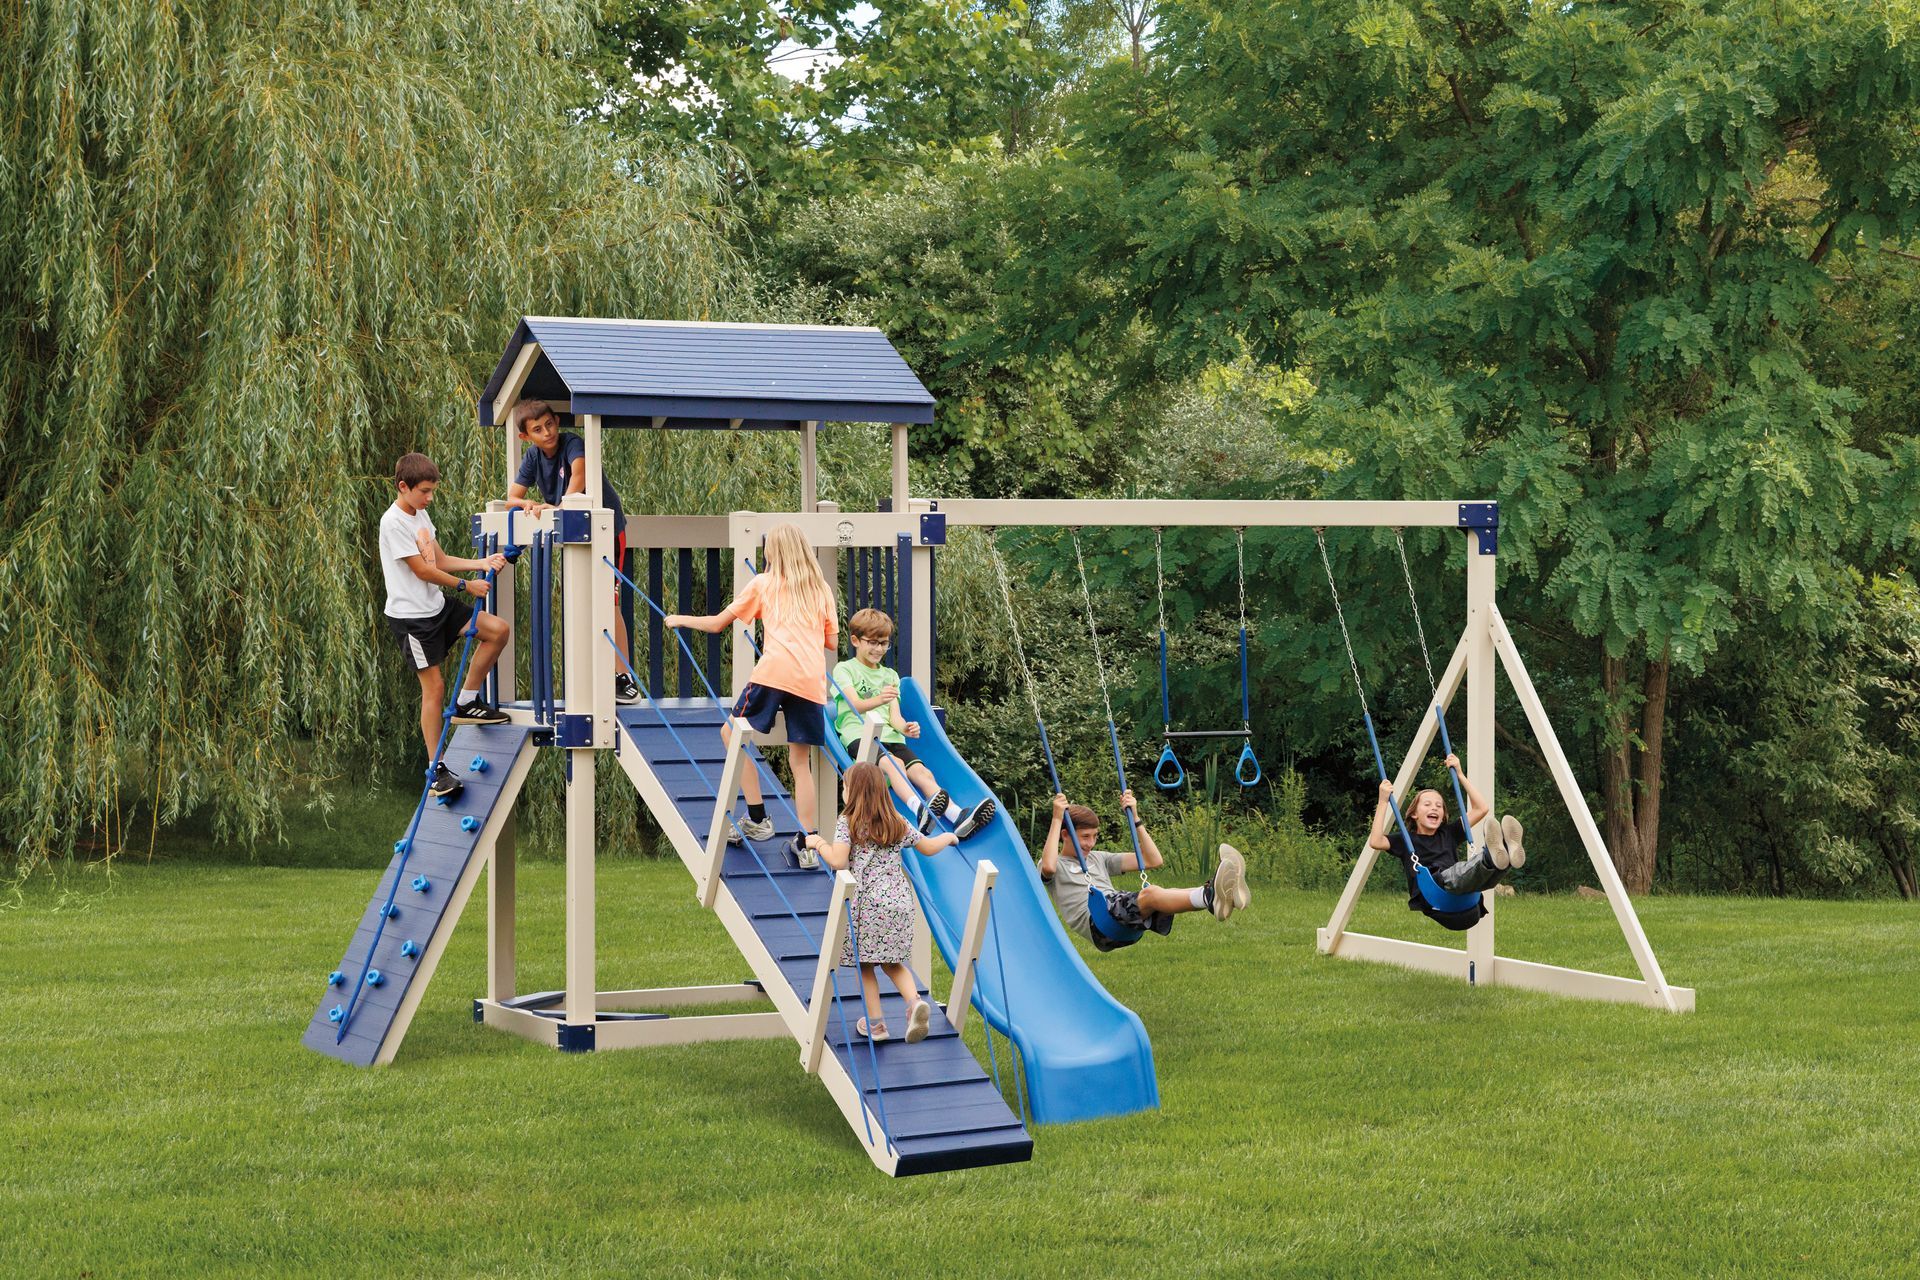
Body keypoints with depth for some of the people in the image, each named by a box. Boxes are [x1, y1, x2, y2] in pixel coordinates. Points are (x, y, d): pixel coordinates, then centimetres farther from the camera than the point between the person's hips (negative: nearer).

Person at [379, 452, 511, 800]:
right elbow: (423, 570, -17)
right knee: (434, 686, -7)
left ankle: (467, 701, 12)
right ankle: (436, 771, 0)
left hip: (437, 606, 8)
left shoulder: (420, 515, 10)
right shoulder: (393, 522, -17)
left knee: (499, 630, 2)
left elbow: (440, 560, 11)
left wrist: (481, 563, -1)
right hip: (411, 617, -8)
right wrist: (466, 585, -9)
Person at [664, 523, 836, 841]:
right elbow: (833, 644, 21)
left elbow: (718, 623, 19)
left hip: (775, 671, -4)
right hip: (812, 680, 4)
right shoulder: (822, 589, 22)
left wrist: (680, 619, 35)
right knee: (801, 762, 7)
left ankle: (757, 820, 2)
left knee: (731, 732, 10)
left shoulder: (764, 583, 15)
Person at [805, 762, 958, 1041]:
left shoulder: (847, 823, -5)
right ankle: (915, 1001, -8)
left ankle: (875, 1024, 9)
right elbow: (928, 848, 20)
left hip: (867, 904, -4)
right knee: (891, 962, 16)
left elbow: (838, 861, -16)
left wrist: (819, 843, 1)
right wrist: (947, 837, 40)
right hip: (899, 902, 5)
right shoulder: (897, 823, 10)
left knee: (864, 964, 9)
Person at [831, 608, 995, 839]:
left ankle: (958, 817, -42)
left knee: (922, 771, -21)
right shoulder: (845, 669, 9)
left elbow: (894, 716, 12)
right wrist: (878, 700, -34)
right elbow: (855, 705, -11)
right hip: (859, 736, -5)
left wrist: (905, 727, -14)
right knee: (894, 763, -35)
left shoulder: (890, 675, 27)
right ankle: (920, 810, -58)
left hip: (890, 737, 5)